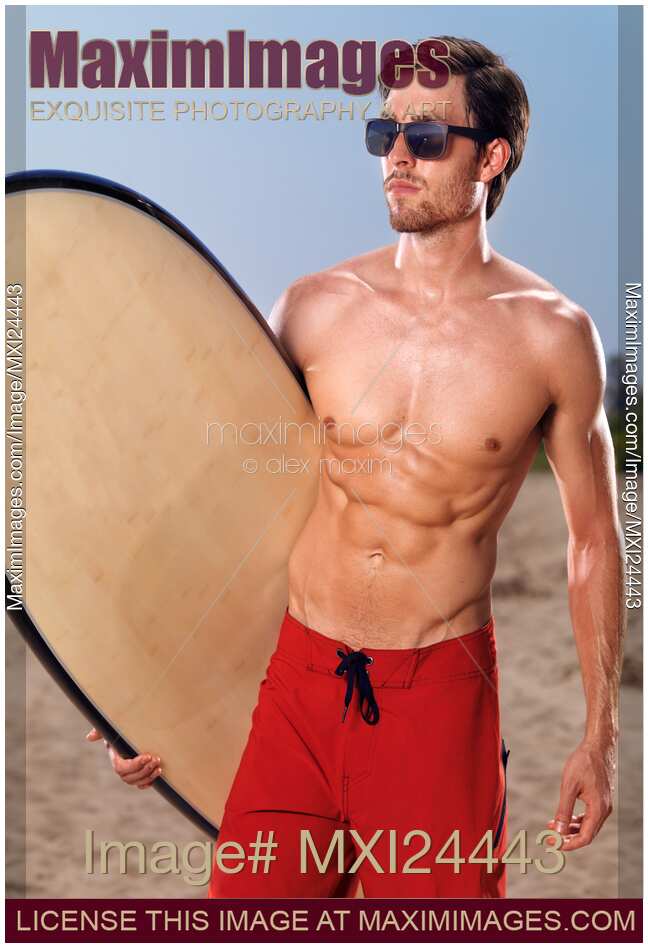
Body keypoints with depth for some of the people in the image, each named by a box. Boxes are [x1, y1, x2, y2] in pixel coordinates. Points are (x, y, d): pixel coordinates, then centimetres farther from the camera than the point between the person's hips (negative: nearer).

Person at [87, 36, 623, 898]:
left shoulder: (551, 335, -5)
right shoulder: (316, 307, -1)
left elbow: (594, 537, 5)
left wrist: (600, 736, 6)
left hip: (441, 690, -1)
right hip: (298, 673, 2)